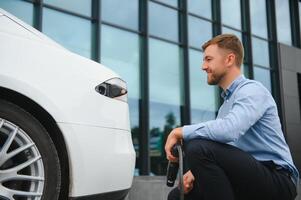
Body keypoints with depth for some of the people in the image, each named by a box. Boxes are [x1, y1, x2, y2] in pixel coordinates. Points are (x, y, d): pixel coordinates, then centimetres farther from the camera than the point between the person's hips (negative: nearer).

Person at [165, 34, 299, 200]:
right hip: (250, 179, 9)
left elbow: (228, 130, -29)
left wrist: (181, 131, -17)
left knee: (198, 147, -27)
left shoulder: (251, 90, -9)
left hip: (277, 181, -9)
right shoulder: (227, 103, 19)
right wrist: (198, 171, -1)